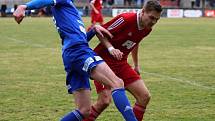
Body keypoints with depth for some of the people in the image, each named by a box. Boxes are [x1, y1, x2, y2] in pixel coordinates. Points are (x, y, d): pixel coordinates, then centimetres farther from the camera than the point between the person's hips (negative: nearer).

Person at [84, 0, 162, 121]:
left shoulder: (147, 29, 2)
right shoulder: (126, 19, -22)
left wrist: (136, 65, 25)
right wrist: (111, 49, -30)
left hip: (121, 63, 7)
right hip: (103, 60, -7)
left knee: (145, 96, -3)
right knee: (105, 100, -20)